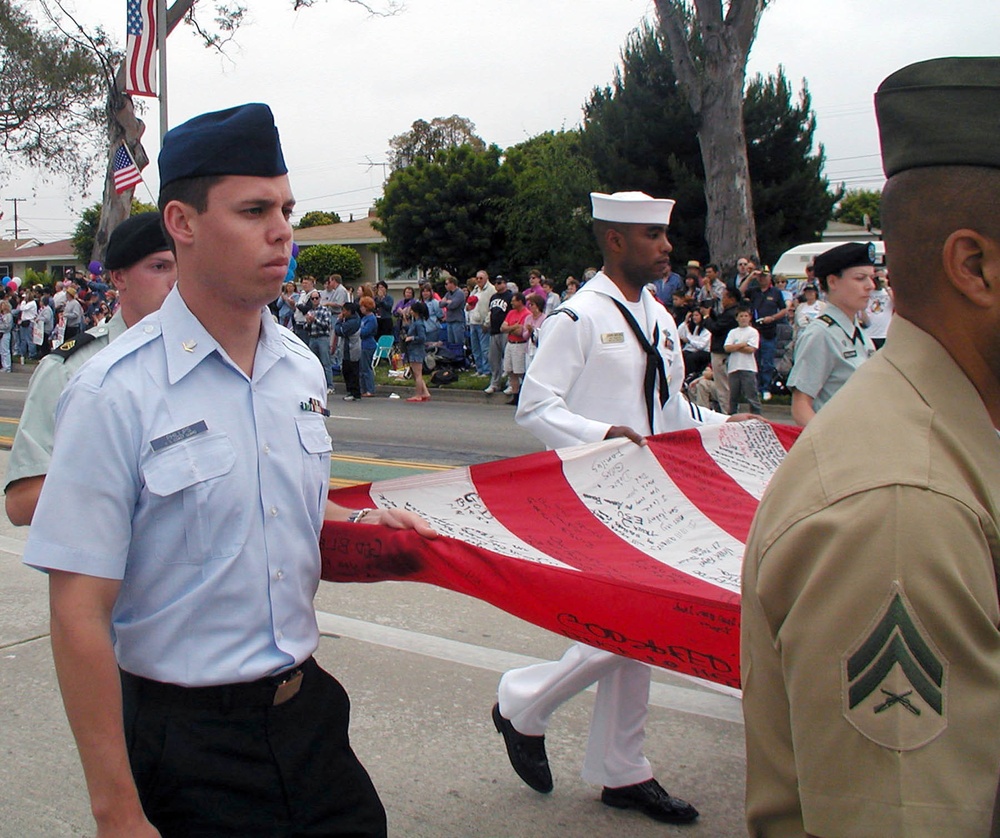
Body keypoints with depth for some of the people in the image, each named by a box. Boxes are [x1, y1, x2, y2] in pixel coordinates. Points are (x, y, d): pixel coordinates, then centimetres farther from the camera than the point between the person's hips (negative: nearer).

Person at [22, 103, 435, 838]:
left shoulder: (302, 369, 3)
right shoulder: (116, 393, -17)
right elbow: (80, 617, -17)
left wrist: (362, 523, -2)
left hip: (309, 712, 6)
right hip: (185, 741, -5)